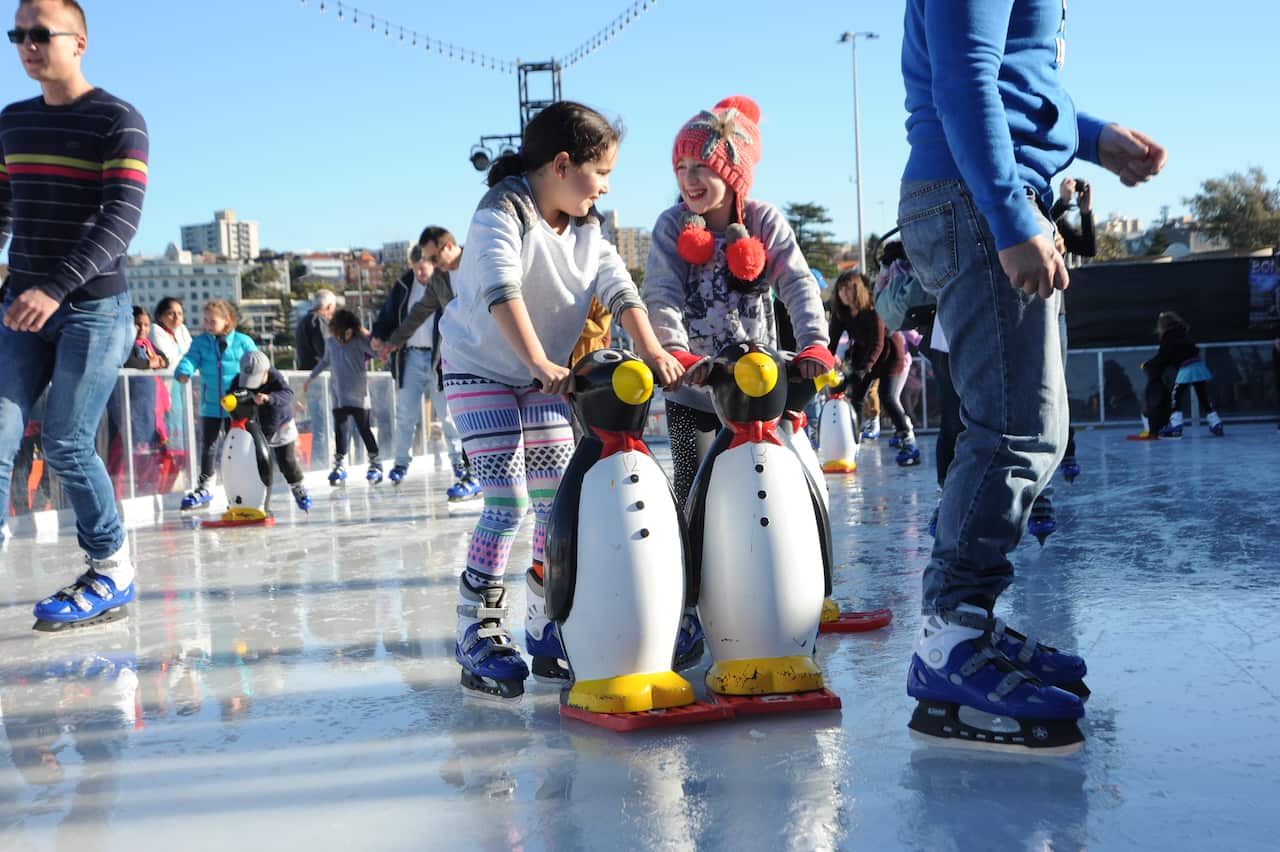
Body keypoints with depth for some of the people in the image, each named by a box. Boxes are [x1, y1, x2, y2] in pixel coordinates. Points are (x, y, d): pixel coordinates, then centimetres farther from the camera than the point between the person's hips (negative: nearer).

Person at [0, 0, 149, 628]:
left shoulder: (118, 122, -5)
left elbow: (122, 219, -15)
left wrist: (56, 288, -25)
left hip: (94, 307, -5)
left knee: (66, 445, -7)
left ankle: (112, 572, 8)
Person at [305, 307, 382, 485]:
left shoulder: (360, 341, -8)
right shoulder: (330, 342, 5)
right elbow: (325, 361, 22)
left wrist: (365, 335, -21)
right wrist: (311, 377, 30)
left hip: (358, 394, -4)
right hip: (338, 394, 4)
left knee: (364, 428, -1)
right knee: (340, 430, 7)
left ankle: (375, 463, 9)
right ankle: (340, 465, 15)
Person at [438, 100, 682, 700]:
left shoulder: (586, 228, 1)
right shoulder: (500, 215, -20)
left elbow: (620, 290, -10)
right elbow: (503, 294, -36)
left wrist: (651, 350, -27)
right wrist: (540, 364, -48)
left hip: (547, 378, 7)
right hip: (481, 371, -7)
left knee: (559, 504, 3)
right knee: (508, 503, -16)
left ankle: (547, 634, 14)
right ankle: (479, 637, -6)